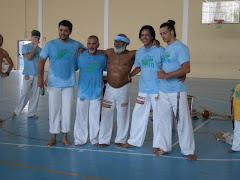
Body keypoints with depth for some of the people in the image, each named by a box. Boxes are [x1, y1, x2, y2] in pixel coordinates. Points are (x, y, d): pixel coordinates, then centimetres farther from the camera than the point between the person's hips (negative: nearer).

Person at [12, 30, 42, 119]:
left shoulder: (40, 49, 11)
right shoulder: (25, 47, 0)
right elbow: (29, 57, -16)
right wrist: (35, 46, -11)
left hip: (37, 75, 4)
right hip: (28, 74, -4)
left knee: (35, 95, 5)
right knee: (25, 93, -8)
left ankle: (31, 113, 14)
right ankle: (17, 111, 8)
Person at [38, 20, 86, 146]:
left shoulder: (76, 45, 4)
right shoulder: (50, 44, 0)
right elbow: (41, 61, 0)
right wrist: (40, 77, -11)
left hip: (69, 83, 1)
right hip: (54, 83, -1)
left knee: (67, 110, 6)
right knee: (54, 110, 4)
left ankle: (65, 137, 19)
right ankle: (53, 137, 16)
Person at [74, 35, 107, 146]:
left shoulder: (103, 58, 1)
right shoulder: (80, 56, -3)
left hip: (96, 93, 1)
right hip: (82, 92, -1)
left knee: (95, 117, 8)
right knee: (81, 117, 4)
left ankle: (94, 139, 22)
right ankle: (80, 139, 17)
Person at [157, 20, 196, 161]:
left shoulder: (180, 48, -10)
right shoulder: (165, 49, 16)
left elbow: (186, 69, -20)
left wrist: (166, 75, -23)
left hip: (177, 91, -8)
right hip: (163, 90, 8)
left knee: (183, 120, -1)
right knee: (164, 119, 13)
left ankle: (189, 150, 9)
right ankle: (165, 147, 25)